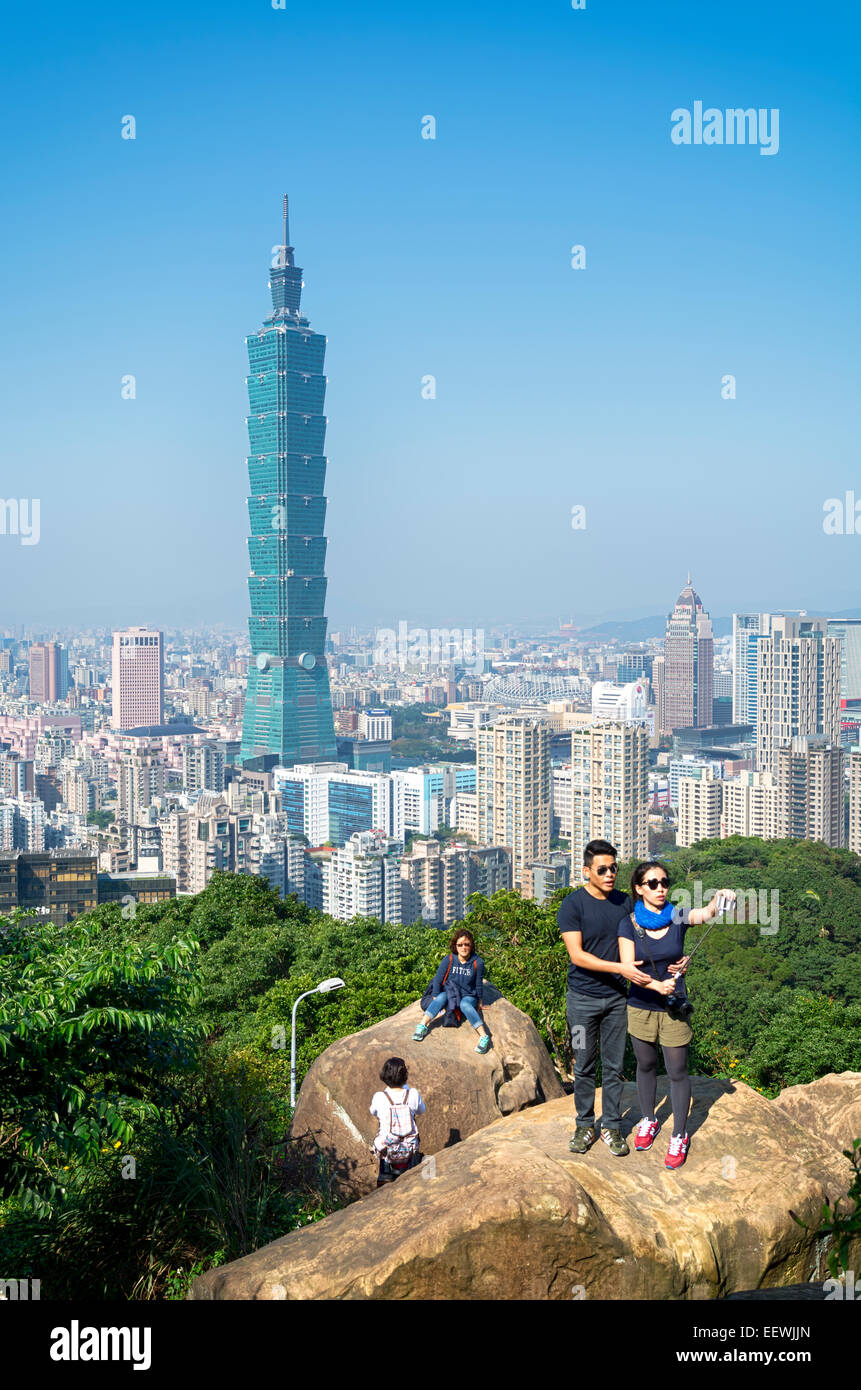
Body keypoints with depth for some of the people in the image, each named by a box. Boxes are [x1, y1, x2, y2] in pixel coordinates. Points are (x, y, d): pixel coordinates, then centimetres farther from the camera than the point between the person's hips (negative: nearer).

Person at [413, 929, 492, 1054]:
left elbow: (479, 985, 2)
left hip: (468, 997, -2)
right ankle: (422, 1026, -42)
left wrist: (479, 1003, 9)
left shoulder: (477, 963, -8)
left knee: (465, 1005, -35)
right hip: (449, 993, 2)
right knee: (442, 997, -32)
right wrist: (435, 999, -6)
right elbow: (438, 980, -3)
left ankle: (484, 1037, -45)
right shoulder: (448, 960, -8)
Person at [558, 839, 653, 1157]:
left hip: (616, 998, 3)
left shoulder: (624, 903, 4)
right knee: (584, 1067, 7)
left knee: (614, 1067, 8)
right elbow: (577, 955, -17)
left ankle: (611, 1126, 19)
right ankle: (585, 1125, 21)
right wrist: (620, 968, -26)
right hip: (583, 999, -3)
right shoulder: (572, 905, -10)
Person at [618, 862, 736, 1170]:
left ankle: (679, 1136, 19)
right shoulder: (629, 923, -9)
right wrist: (657, 985, -31)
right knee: (646, 1065, 18)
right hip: (640, 1005, 1)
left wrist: (721, 898, -49)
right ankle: (649, 1121, 40)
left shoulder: (678, 917, -8)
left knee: (677, 1072, 4)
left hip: (674, 1007, -1)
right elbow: (628, 968, -16)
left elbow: (707, 913, -27)